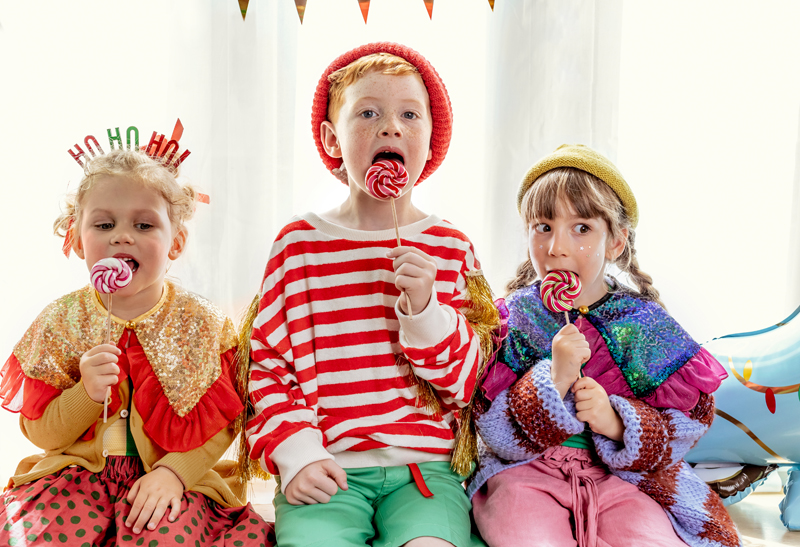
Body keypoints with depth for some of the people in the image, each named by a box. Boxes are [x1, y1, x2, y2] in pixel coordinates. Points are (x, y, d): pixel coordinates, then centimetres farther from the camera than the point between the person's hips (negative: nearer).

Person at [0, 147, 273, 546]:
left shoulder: (203, 323, -4)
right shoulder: (61, 322, 1)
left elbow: (218, 425, -5)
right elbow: (41, 433, 1)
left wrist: (172, 472, -20)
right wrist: (85, 394, -18)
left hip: (172, 473, -1)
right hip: (78, 473, 2)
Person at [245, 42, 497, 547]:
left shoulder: (451, 248, 6)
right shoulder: (299, 243, 4)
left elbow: (468, 382, 3)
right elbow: (265, 364, 6)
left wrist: (425, 308, -13)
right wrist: (294, 454, -6)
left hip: (426, 466, 1)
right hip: (326, 472, 0)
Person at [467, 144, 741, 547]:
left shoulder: (644, 323, 2)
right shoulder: (510, 317, -1)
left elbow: (686, 427, 1)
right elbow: (499, 436, -8)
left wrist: (618, 423, -18)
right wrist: (554, 379, -24)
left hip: (619, 475, 2)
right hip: (525, 472, -2)